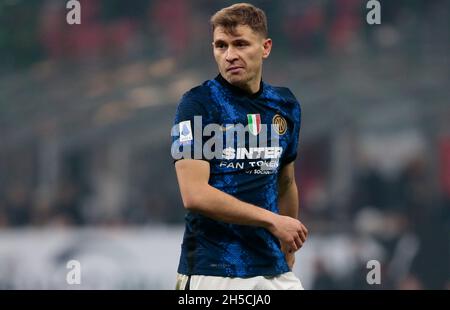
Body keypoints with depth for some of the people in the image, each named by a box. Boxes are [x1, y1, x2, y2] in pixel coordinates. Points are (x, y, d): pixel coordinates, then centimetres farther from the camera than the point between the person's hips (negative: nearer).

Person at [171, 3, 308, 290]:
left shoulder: (286, 106, 10)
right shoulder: (197, 104, -6)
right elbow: (195, 195, -15)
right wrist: (272, 220, -12)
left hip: (274, 270, 5)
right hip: (212, 273, -5)